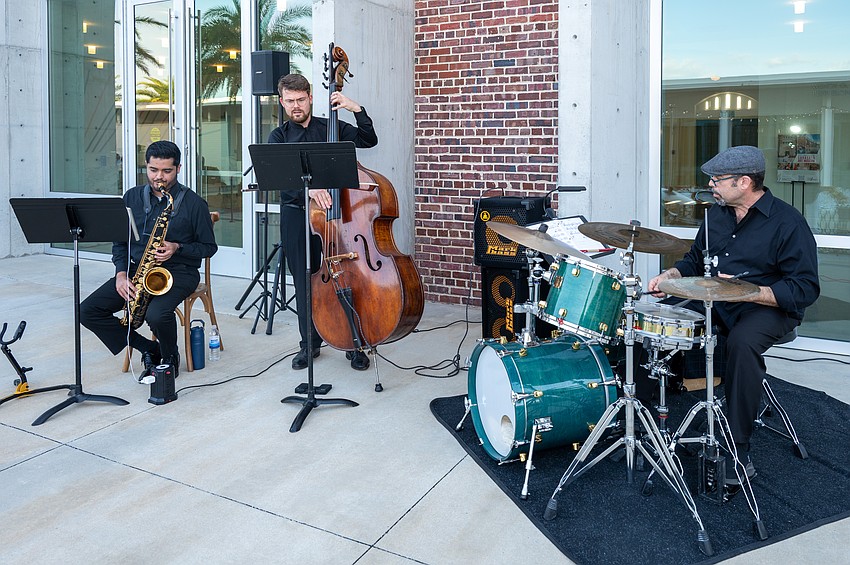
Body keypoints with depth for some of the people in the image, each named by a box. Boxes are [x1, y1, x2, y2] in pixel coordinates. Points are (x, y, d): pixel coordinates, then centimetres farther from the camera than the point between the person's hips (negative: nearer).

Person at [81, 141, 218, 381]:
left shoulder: (194, 203, -5)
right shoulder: (132, 197, 8)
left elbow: (209, 247, 0)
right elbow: (120, 241, 13)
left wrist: (177, 249, -17)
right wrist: (121, 272, -4)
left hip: (178, 272, -5)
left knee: (156, 314, -34)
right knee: (88, 311, -12)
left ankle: (170, 357, 0)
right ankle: (150, 349, 1)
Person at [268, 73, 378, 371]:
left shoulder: (331, 128, 8)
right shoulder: (279, 137, 7)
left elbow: (369, 140, -3)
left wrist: (356, 109, -15)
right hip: (296, 214, 1)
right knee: (304, 280, 7)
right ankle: (310, 342, 21)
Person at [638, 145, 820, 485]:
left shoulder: (787, 223, -13)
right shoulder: (717, 213, 9)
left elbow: (805, 289, -17)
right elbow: (696, 260, 21)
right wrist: (671, 275, 0)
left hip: (768, 308, -7)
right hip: (712, 301, 7)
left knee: (742, 342, -38)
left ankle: (738, 451, -27)